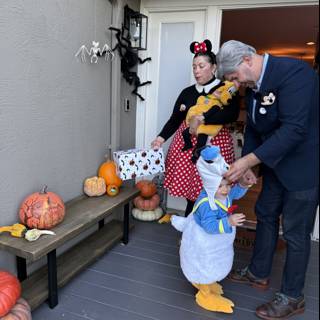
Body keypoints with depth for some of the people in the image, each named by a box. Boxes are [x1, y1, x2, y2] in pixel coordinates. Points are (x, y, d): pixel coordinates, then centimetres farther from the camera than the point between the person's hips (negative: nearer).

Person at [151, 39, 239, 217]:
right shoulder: (187, 92, 13)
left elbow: (232, 115, -15)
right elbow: (175, 119, 11)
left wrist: (203, 118, -22)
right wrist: (161, 137, -4)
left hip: (214, 144, -3)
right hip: (188, 143, 3)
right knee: (191, 190, 4)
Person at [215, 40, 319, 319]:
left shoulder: (294, 72, -23)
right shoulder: (254, 85, 3)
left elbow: (294, 129, -30)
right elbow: (253, 127, 9)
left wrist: (248, 160, -29)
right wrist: (246, 166, 0)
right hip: (275, 161, 9)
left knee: (295, 231, 2)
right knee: (265, 215, 17)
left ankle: (292, 297, 22)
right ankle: (258, 274, 36)